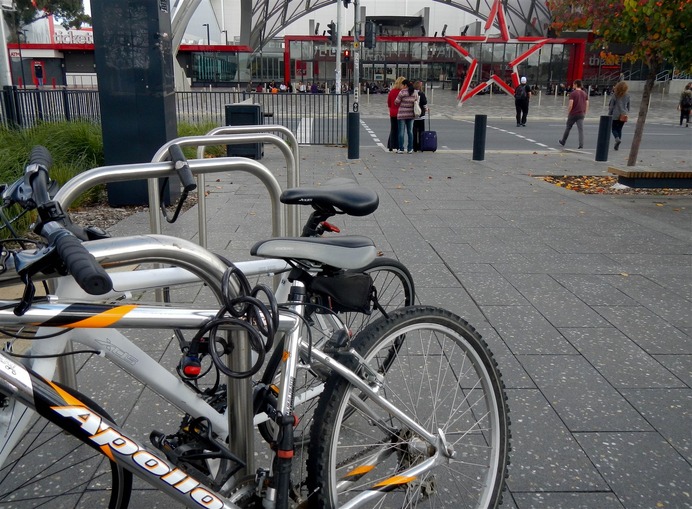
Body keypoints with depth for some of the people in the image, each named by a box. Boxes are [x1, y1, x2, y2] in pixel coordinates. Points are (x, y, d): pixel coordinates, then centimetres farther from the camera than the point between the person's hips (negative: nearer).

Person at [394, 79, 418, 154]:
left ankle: (401, 149, 0)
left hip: (402, 114, -5)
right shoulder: (415, 92, 5)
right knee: (410, 131, 11)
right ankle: (410, 149, 11)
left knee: (401, 132, 0)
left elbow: (396, 102, -8)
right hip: (411, 114, 5)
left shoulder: (402, 92, -12)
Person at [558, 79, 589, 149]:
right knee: (581, 130, -3)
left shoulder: (572, 93, -10)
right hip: (581, 114, 4)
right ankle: (581, 145, -12)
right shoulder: (584, 93, 8)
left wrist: (568, 113, -5)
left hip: (573, 114, -4)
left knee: (568, 128, 13)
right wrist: (585, 113, 14)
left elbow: (570, 105, -16)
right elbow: (587, 105, 7)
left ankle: (563, 141, 29)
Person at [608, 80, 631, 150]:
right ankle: (617, 145, 9)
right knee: (619, 129, 12)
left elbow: (611, 106, -6)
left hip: (615, 115, -4)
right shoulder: (627, 96, 5)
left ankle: (617, 138, -23)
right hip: (623, 115, 4)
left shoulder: (615, 95, -8)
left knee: (614, 128, 5)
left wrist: (609, 114, 0)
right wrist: (627, 113, 22)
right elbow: (628, 106, 11)